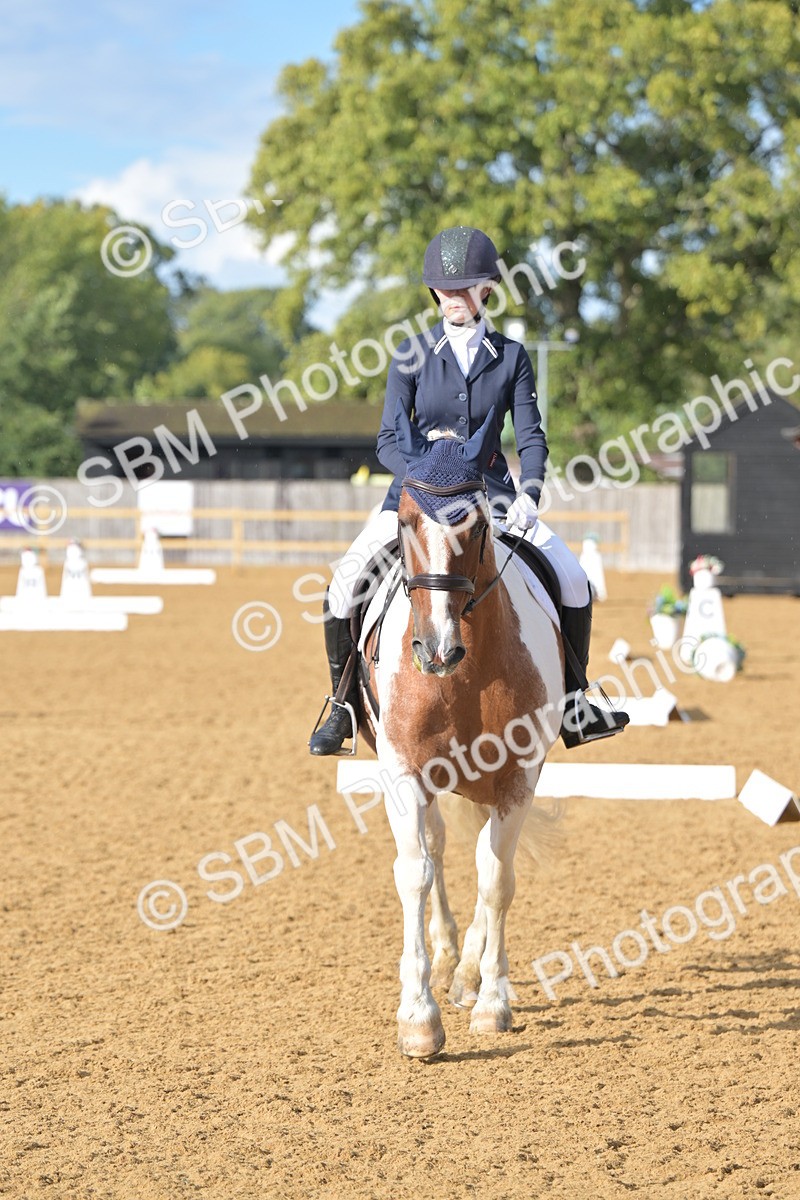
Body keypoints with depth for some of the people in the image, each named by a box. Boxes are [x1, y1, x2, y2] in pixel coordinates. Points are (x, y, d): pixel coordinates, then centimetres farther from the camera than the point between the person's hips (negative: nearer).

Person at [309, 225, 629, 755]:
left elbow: (531, 437, -2)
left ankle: (574, 706, 5)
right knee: (345, 583, -20)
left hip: (491, 490, 1)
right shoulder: (413, 354, -1)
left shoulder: (511, 356, 2)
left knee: (573, 579, -13)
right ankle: (343, 706, -1)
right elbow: (389, 440, -4)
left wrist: (529, 496, -21)